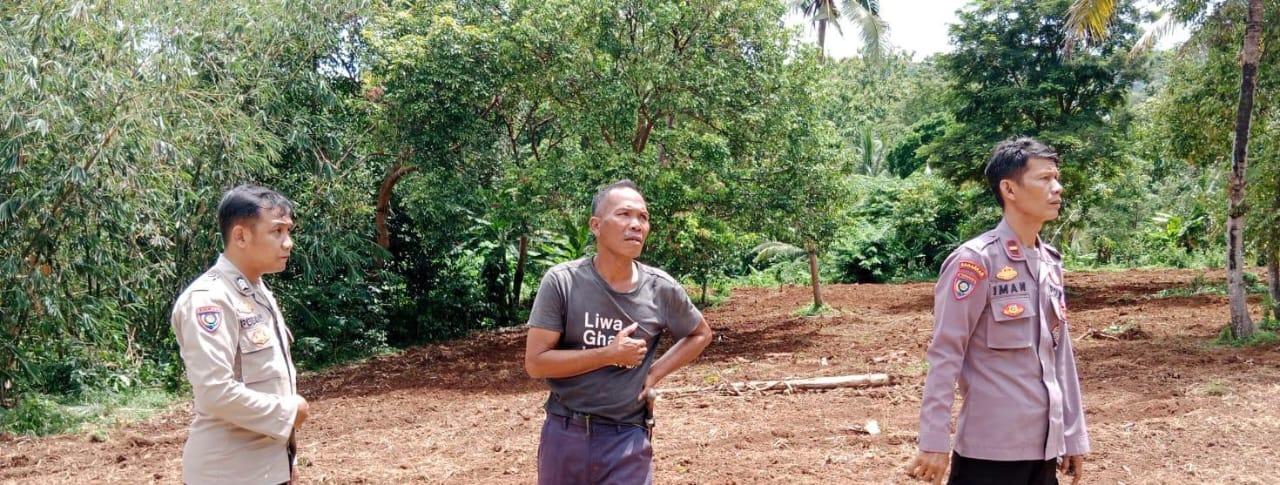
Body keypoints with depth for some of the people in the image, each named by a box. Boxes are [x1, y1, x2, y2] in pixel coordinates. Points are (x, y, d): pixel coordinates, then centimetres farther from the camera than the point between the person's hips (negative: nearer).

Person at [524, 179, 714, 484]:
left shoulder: (661, 290, -5)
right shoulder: (562, 282, -10)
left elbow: (700, 334, 14)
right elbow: (535, 362, -13)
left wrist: (655, 373, 0)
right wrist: (610, 354, -18)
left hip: (627, 438, 0)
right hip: (564, 433, 0)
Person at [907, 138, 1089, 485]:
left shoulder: (1050, 263, 11)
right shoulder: (976, 261, -11)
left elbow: (1061, 355, 15)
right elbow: (944, 355, -13)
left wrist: (1073, 434, 14)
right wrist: (934, 441, -16)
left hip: (1044, 445, 7)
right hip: (990, 448, -7)